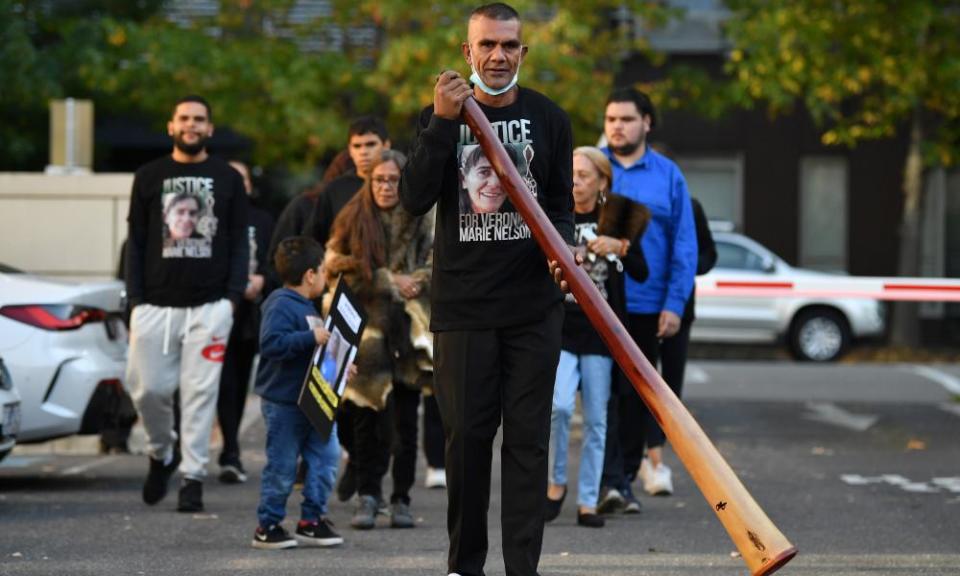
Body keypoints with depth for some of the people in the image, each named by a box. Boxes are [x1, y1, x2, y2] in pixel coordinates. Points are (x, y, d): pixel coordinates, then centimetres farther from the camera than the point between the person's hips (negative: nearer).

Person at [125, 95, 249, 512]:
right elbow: (135, 241, 10)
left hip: (210, 305, -1)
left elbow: (240, 242, 8)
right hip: (156, 303, 1)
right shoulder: (149, 177, 11)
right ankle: (161, 454, 24)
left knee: (200, 392, -5)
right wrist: (135, 299, 1)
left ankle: (193, 477, 0)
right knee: (147, 388, -2)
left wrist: (233, 295, -3)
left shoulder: (228, 179, 10)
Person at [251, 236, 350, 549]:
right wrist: (311, 338, -31)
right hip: (283, 402, -9)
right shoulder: (281, 306, -14)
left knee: (326, 458, 6)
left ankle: (312, 521, 14)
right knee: (282, 467, -2)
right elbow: (271, 344, -28)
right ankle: (267, 527, 8)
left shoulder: (306, 307, 17)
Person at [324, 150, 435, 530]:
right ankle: (367, 496, 2)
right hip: (366, 329, 0)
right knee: (366, 416, -4)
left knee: (405, 418, 2)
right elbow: (336, 267, 2)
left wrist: (413, 283, -14)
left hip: (409, 328, 0)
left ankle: (401, 499, 9)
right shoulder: (353, 220, 7)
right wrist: (388, 281, -7)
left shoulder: (423, 221, 6)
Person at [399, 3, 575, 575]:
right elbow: (415, 200, -10)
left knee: (528, 438, -1)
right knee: (467, 435, 3)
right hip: (462, 304, 0)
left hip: (533, 305, 0)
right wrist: (444, 122, -20)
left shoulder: (548, 118, 5)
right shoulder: (440, 115, 2)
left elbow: (561, 204, 9)